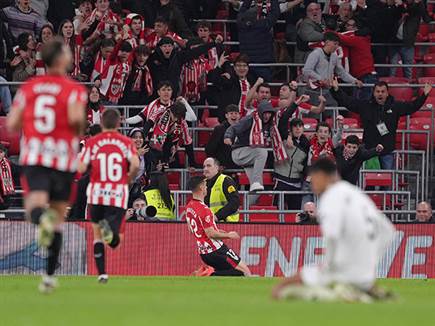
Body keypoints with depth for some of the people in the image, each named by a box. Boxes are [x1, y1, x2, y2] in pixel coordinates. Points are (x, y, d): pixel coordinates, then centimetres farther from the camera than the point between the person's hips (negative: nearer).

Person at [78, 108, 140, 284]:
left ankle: (102, 273, 10)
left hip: (97, 193, 1)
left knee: (97, 235, 17)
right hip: (118, 196, -1)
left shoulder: (92, 142, 3)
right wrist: (128, 179, 8)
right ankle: (110, 231, -38)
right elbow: (135, 164, -12)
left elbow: (81, 168, -3)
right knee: (114, 241, -2)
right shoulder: (126, 142, 3)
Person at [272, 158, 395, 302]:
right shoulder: (359, 195, 15)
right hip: (367, 276, 7)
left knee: (280, 290, 1)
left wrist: (327, 266, -15)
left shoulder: (332, 196, -10)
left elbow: (331, 235, -29)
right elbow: (388, 231, 23)